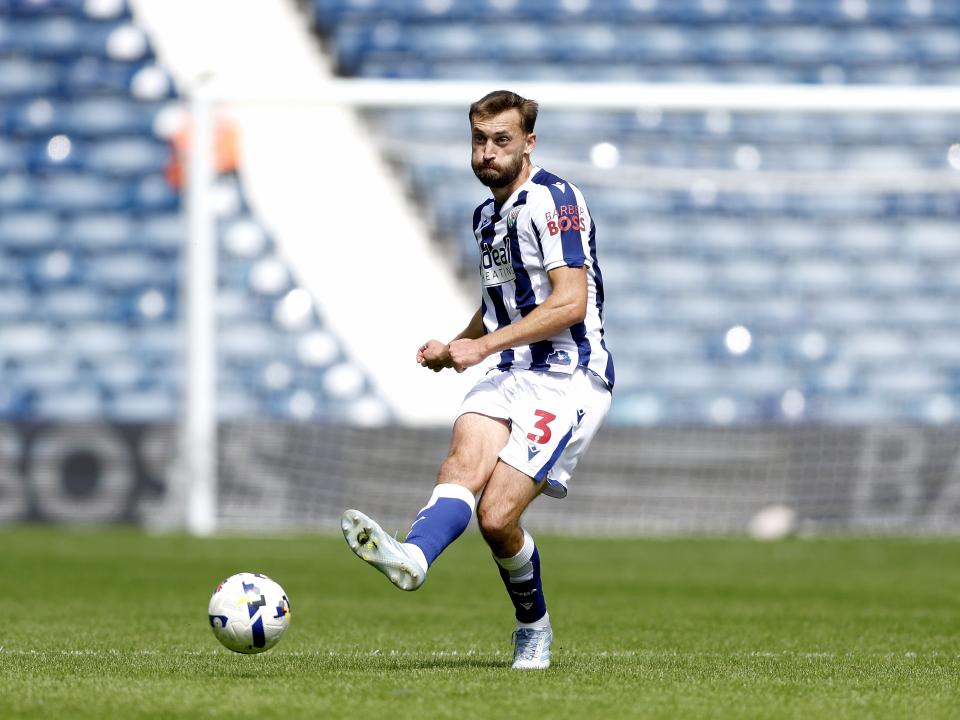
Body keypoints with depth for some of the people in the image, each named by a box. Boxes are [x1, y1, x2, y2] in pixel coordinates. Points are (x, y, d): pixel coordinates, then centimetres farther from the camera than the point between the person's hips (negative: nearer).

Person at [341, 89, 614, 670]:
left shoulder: (552, 201, -11)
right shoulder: (487, 215, 19)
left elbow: (570, 302, -20)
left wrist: (483, 346, -19)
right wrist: (456, 347, 17)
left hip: (568, 379, -7)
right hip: (513, 377, 7)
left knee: (497, 515, -20)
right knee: (465, 462, -25)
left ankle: (534, 626, -3)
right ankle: (413, 557, -44)